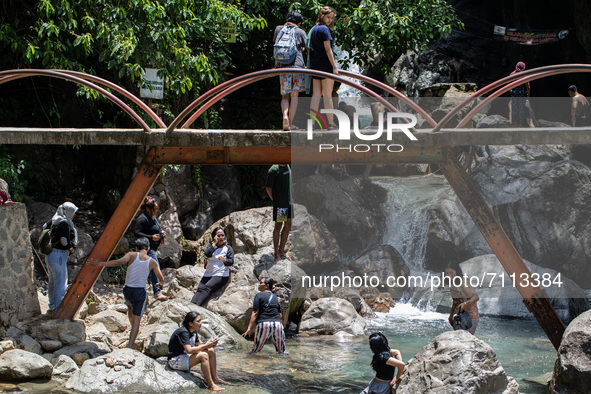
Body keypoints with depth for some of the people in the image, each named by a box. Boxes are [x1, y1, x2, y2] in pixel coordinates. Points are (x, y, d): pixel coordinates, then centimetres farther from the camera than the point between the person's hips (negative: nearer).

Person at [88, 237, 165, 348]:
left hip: (128, 289, 1)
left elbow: (118, 262, -22)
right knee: (136, 320, -1)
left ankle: (133, 328, 51)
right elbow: (161, 279, 10)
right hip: (140, 291, -1)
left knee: (130, 308, 34)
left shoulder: (132, 255, -5)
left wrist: (100, 263, -21)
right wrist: (160, 284, 35)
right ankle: (130, 346, -12)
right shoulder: (152, 262, 0)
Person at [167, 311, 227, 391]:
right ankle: (211, 385, -25)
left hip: (185, 356, 10)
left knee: (211, 351, 0)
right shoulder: (183, 332, -23)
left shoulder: (194, 331, 7)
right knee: (203, 355, -28)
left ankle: (215, 378, 4)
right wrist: (205, 346, -24)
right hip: (175, 361, -10)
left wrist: (209, 344, -7)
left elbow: (197, 346, 13)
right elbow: (189, 350, -32)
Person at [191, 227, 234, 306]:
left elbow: (231, 261, -2)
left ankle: (196, 305, -44)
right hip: (208, 274, 4)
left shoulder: (228, 248, 10)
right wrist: (214, 243, -2)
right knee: (200, 288, -22)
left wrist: (224, 260, -24)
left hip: (220, 275, -4)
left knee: (207, 288, -27)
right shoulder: (210, 246, 18)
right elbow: (207, 254, -4)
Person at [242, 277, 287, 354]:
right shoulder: (275, 297, 19)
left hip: (263, 324, -4)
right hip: (277, 324, 4)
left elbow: (255, 313, -5)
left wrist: (249, 328, -9)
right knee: (282, 352, 6)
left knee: (255, 351, 6)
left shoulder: (259, 296, 3)